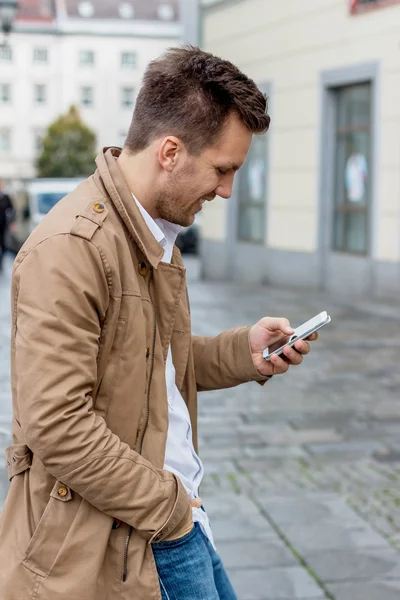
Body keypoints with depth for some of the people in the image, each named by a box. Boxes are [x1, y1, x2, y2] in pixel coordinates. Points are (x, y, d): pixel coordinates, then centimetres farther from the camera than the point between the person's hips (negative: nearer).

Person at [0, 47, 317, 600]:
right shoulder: (69, 247, -22)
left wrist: (245, 352, 4)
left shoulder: (157, 232, 11)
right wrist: (168, 507, -17)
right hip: (111, 541, -9)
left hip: (175, 511, 9)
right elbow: (56, 426, -25)